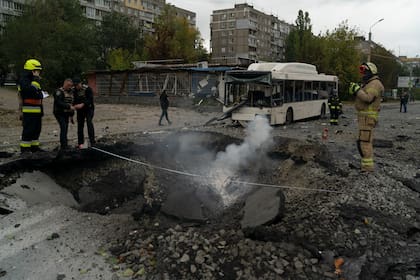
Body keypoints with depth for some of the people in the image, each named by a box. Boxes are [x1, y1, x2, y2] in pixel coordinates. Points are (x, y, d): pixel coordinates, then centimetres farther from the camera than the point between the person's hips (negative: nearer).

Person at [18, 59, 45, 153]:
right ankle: (25, 148, -1)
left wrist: (41, 110, 27)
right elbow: (31, 90, -30)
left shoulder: (33, 80, 21)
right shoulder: (24, 80, -11)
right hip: (29, 111, -10)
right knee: (28, 130, -7)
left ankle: (34, 146, 23)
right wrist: (36, 79, -21)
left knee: (37, 129, 14)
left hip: (36, 111, 10)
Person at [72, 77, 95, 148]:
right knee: (80, 125, 6)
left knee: (89, 122, -19)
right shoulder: (74, 91, -1)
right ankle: (80, 143, 15)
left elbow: (90, 99, -23)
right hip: (80, 110, 5)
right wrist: (75, 105, -21)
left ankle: (92, 141, -18)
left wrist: (82, 104, -36)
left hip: (89, 108, -5)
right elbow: (74, 100, 2)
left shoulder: (87, 89, -15)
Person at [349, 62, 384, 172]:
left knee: (364, 141, -12)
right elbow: (361, 97, 18)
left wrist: (357, 89, -20)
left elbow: (368, 98, -27)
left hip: (368, 116, -11)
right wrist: (354, 90, 4)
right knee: (367, 140, 14)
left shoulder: (375, 84, -14)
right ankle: (367, 163, 22)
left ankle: (367, 166, -10)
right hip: (365, 115, 11)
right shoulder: (368, 83, 19)